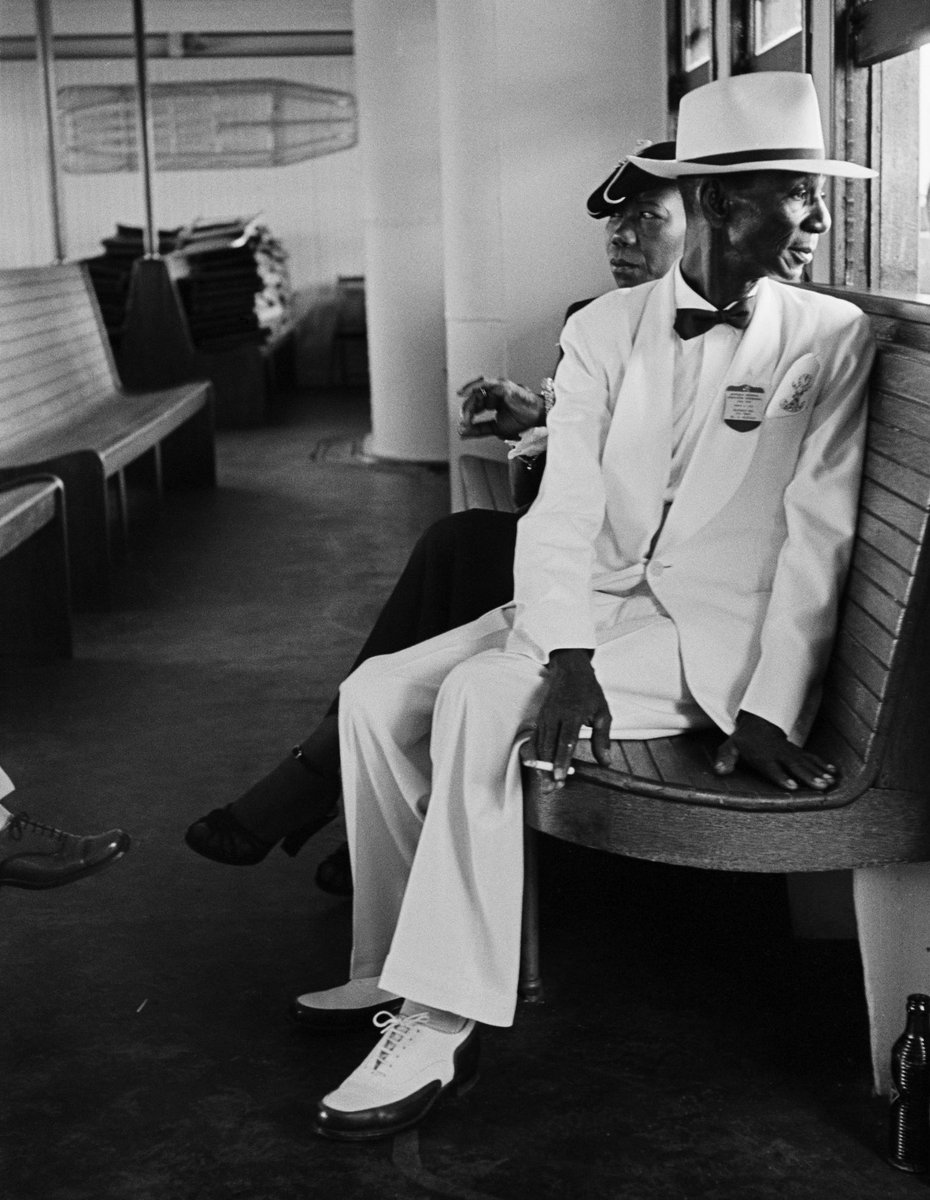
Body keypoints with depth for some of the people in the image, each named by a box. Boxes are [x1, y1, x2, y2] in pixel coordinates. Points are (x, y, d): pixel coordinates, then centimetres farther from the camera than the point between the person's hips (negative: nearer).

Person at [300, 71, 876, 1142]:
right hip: (589, 607, 5)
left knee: (479, 700, -27)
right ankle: (397, 963, 7)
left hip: (711, 633, -5)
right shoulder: (604, 331, 5)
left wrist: (771, 707, -16)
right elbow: (564, 509, -4)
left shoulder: (832, 339, -1)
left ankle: (443, 1026, -20)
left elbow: (817, 533, -6)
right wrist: (565, 658, -21)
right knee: (376, 695, -8)